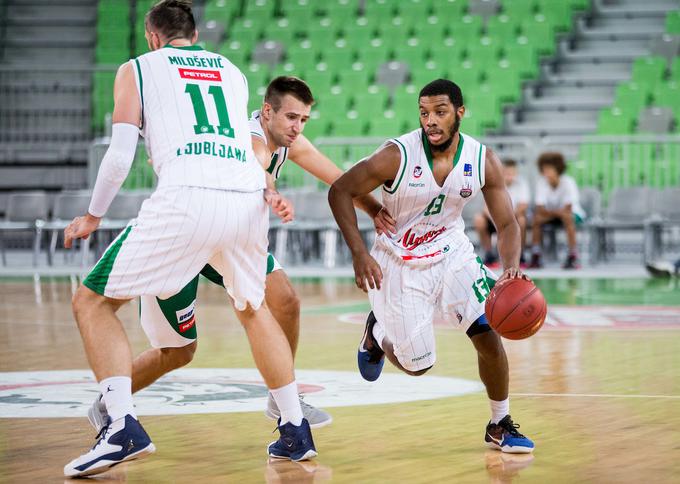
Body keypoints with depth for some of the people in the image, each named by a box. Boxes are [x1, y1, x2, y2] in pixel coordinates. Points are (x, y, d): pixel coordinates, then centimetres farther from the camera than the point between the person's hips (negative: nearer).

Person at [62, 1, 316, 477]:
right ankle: (295, 431, 28)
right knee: (254, 308, 31)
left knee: (93, 301, 9)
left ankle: (123, 428, -9)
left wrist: (93, 216, 19)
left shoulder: (138, 69, 16)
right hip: (249, 199, 5)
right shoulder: (233, 71, 28)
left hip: (187, 198, -4)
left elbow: (120, 155, 8)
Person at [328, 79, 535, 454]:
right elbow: (340, 191, -15)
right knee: (418, 365, 3)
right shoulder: (397, 156, -24)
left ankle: (500, 426, 9)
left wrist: (511, 268, -27)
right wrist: (359, 253, -23)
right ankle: (377, 333, 37)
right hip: (400, 265, -3)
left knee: (489, 335, -12)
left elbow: (507, 224, -7)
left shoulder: (483, 161, -14)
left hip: (452, 254, 3)